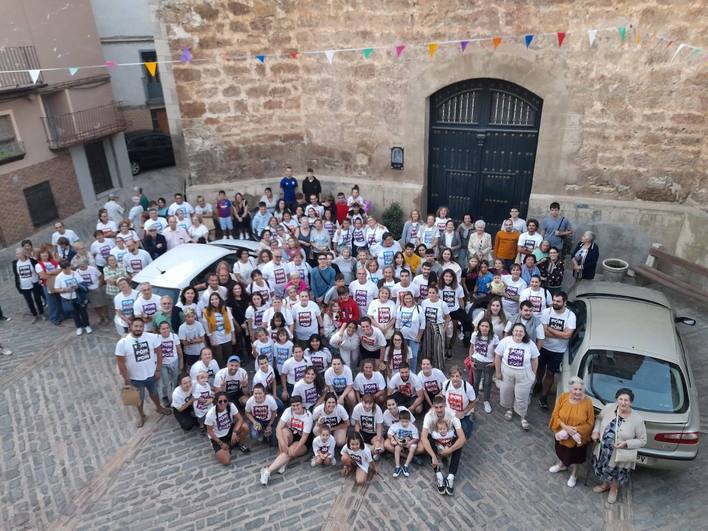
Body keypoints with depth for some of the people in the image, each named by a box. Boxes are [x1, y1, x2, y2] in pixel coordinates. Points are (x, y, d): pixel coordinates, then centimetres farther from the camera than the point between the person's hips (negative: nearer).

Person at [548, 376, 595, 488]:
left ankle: (574, 474, 47)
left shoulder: (587, 402, -23)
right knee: (562, 451, 28)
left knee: (575, 456, 20)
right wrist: (565, 427, -25)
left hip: (578, 436, -2)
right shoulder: (562, 397, -18)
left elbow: (590, 423, -15)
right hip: (562, 433, 2)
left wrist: (576, 429, -25)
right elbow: (555, 415, -12)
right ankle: (562, 465, 59)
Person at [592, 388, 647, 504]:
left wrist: (626, 443, -24)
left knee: (616, 475, 22)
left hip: (620, 455, -3)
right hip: (603, 450, 3)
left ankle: (614, 489, 54)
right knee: (603, 470, 26)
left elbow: (642, 441, -11)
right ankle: (605, 485, 57)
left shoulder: (637, 419, -22)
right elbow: (599, 418, 6)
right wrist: (595, 431, -7)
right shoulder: (608, 408, -15)